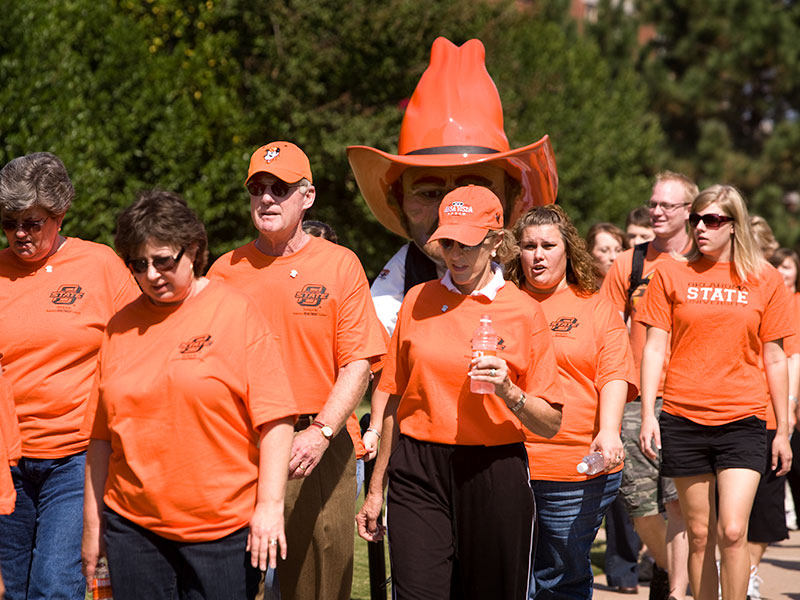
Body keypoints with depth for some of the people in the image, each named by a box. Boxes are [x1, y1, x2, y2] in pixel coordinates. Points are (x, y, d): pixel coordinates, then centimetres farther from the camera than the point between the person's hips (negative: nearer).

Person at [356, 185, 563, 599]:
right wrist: (376, 487, 16)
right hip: (418, 473, 1)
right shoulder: (418, 301, 7)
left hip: (493, 475, -1)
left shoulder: (523, 312, 0)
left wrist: (509, 392, -19)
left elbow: (550, 424, 0)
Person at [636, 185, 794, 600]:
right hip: (683, 421, 1)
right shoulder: (671, 274, 5)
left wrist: (783, 430, 8)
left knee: (732, 531, -13)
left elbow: (773, 358, 8)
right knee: (699, 535, 6)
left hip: (742, 421, -1)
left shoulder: (763, 278, 5)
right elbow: (654, 347, 4)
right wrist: (648, 414, -5)